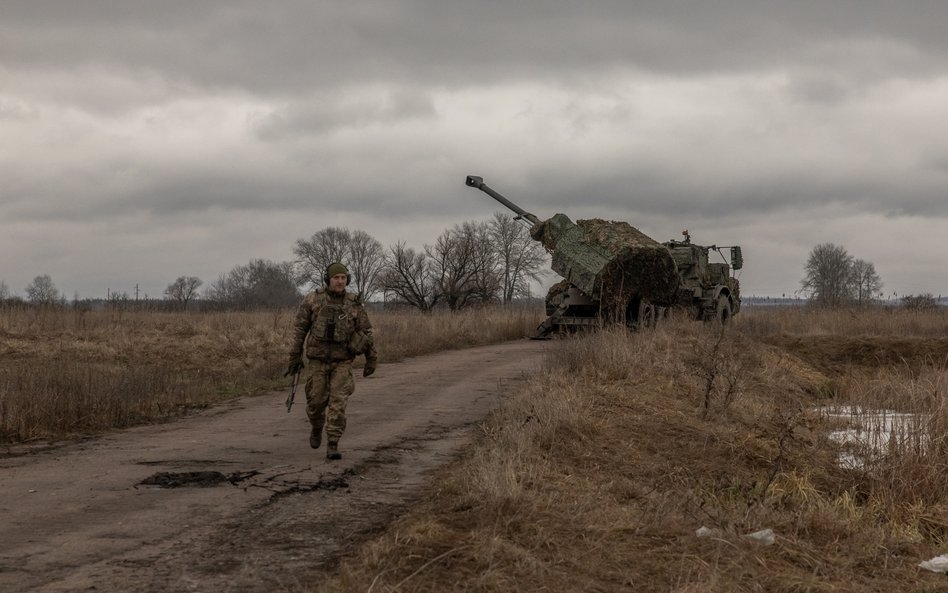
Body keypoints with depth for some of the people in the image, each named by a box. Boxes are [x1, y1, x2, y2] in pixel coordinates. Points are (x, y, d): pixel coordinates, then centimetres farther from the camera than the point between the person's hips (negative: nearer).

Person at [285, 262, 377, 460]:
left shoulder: (354, 304, -2)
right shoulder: (312, 300, -5)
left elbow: (366, 332, 3)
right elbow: (299, 328, -1)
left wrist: (372, 359, 2)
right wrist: (295, 356, -2)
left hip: (342, 360, 0)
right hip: (318, 358, 0)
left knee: (338, 402, -10)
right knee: (317, 399, 6)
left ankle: (332, 446, -8)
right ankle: (317, 428, 38)